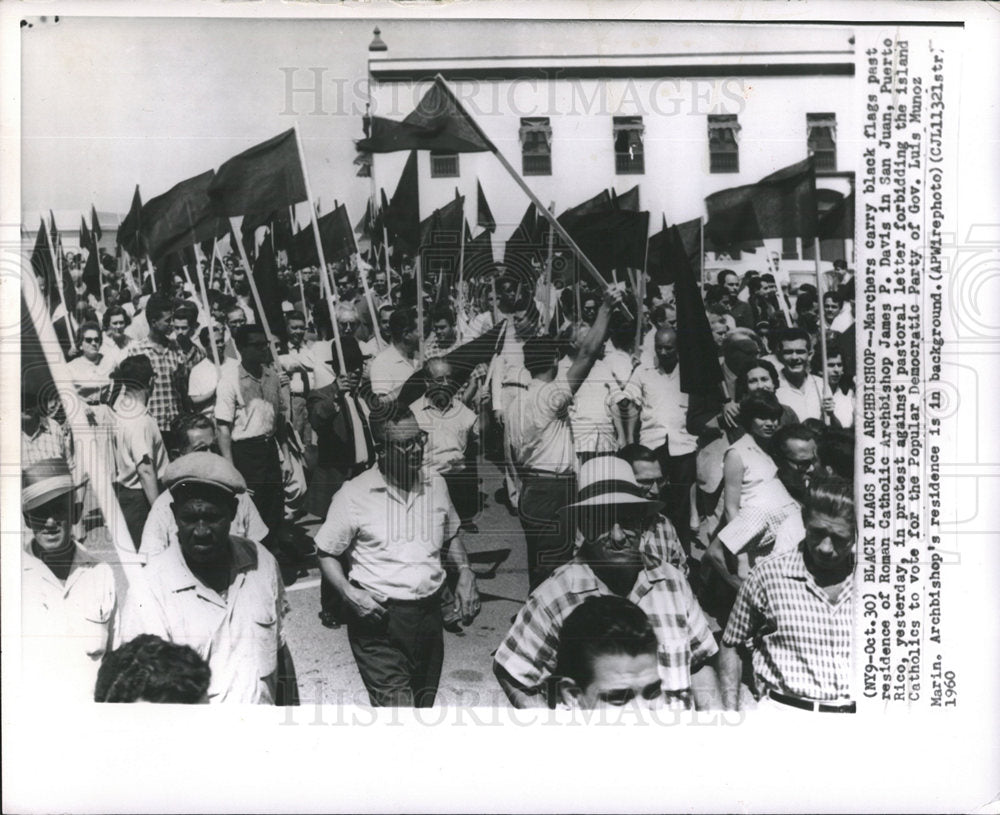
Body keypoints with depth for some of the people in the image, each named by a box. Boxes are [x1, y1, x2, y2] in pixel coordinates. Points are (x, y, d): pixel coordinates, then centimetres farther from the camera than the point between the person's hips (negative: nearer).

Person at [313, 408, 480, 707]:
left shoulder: (436, 485, 6)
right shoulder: (354, 494, -8)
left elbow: (451, 535, 22)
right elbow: (326, 553, -1)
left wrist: (465, 572, 5)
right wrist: (349, 593, -16)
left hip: (429, 613, 5)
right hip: (379, 618, -5)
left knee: (425, 703, 17)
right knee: (397, 706, -19)